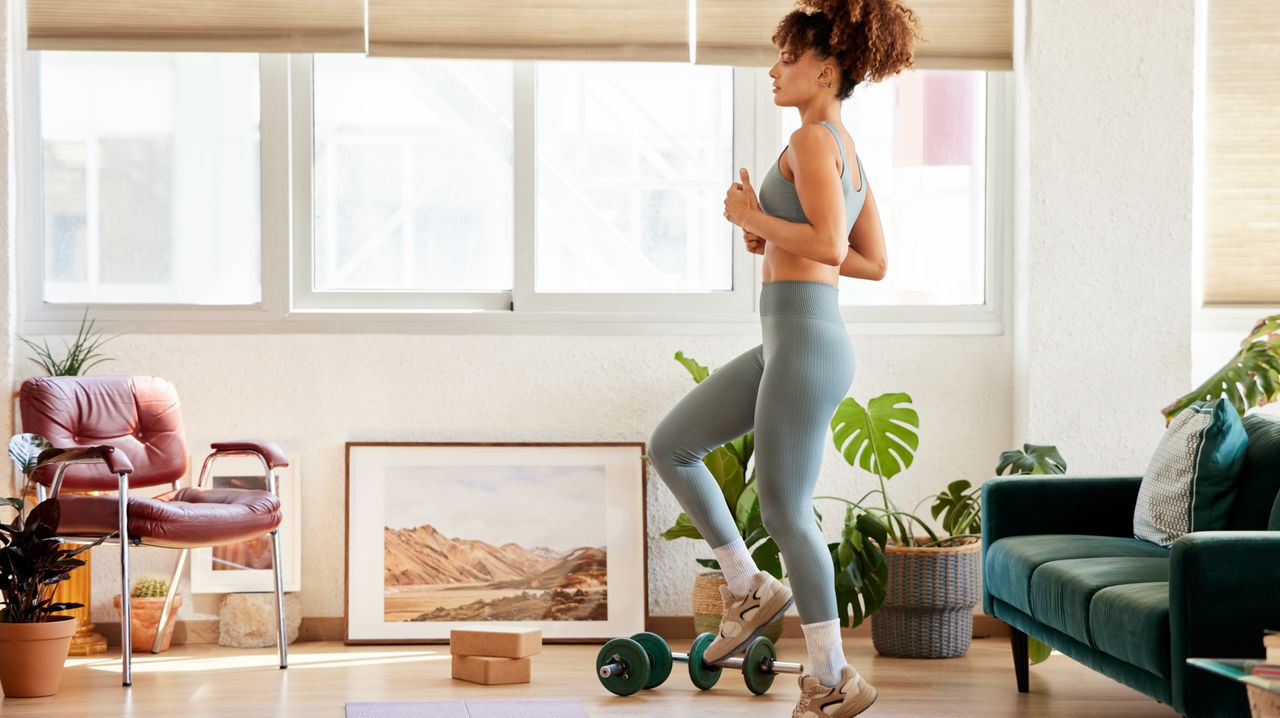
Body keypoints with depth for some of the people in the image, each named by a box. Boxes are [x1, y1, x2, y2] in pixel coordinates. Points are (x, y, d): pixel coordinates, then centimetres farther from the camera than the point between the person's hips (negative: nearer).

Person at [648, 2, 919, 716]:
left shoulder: (812, 140, -12)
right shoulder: (848, 151, 16)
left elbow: (828, 242, -24)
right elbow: (874, 262, 17)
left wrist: (757, 218, -11)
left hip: (805, 337, -10)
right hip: (792, 337, 10)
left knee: (785, 510, -2)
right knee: (671, 446, 15)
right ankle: (751, 588, 19)